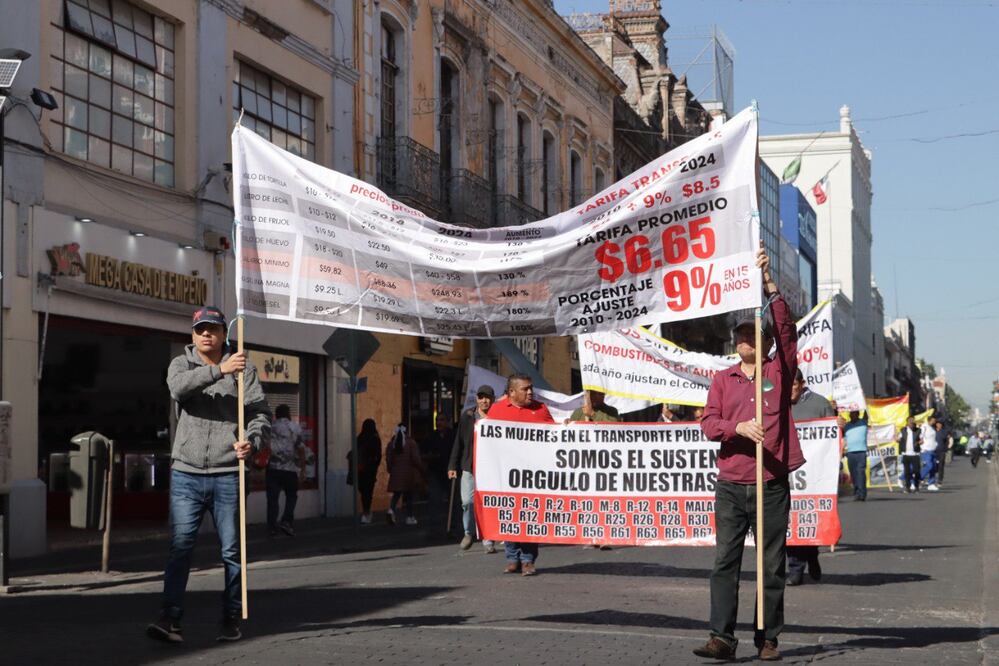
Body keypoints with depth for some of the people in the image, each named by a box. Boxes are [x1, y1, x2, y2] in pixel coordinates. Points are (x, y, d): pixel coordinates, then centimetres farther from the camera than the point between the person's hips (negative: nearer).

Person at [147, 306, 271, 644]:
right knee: (180, 546, -6)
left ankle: (231, 618, 14)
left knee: (232, 550, 4)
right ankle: (170, 619, -7)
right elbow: (179, 387, -15)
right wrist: (219, 370, -28)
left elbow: (261, 412, -1)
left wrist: (251, 441, -21)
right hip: (186, 474, 0)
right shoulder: (181, 364, 8)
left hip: (227, 475, 0)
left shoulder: (243, 369, 6)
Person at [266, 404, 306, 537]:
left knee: (272, 498, 4)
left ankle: (272, 527, 2)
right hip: (290, 468, -1)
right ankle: (287, 521, -5)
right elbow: (301, 448, 2)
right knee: (291, 496, 13)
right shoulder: (295, 427, 5)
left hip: (272, 467, 1)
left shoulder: (270, 427, 7)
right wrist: (301, 465, 10)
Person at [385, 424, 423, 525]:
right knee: (409, 495, 6)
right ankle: (409, 517, 10)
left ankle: (391, 510, -18)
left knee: (396, 494, 8)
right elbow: (416, 458, -12)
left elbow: (388, 459, 4)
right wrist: (421, 469, 1)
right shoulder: (411, 442, -9)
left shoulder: (392, 443, 2)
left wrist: (390, 470, 18)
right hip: (409, 473, -3)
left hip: (395, 473, 3)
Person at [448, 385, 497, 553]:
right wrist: (453, 466, 6)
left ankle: (488, 540, 6)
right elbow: (459, 442, 9)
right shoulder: (467, 416, 6)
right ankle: (469, 533, 23)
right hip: (469, 466, 2)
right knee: (467, 501, -1)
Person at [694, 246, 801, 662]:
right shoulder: (722, 381, 13)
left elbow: (787, 330, -6)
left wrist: (770, 287, -15)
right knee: (725, 561, -4)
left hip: (773, 485, -1)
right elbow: (707, 423, 3)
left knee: (773, 565, 2)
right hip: (731, 486, 1)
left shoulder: (780, 371, 8)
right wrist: (737, 427, -17)